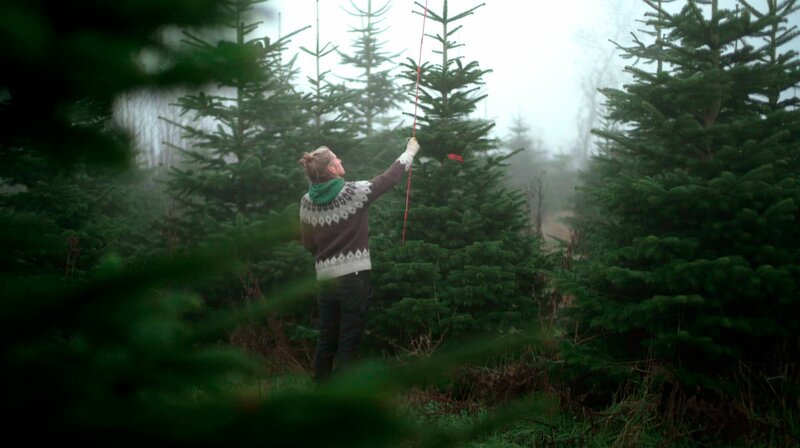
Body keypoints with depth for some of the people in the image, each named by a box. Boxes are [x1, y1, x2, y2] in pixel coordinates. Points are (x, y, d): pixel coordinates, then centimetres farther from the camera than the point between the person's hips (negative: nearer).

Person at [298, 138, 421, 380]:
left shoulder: (307, 202, 2)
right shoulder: (354, 192, -11)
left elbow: (308, 243, 10)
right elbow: (390, 178, 1)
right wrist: (410, 151, 17)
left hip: (325, 278, 5)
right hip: (353, 278, -5)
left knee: (327, 340, 14)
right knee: (348, 343, 1)